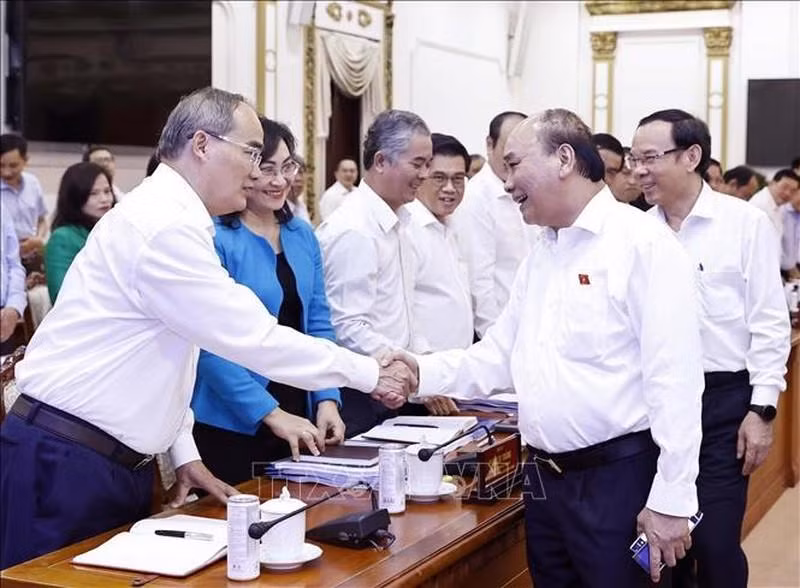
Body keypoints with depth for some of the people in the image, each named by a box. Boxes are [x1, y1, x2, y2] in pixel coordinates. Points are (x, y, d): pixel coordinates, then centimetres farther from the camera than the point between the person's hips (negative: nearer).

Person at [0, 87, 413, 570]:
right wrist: (370, 374, -12)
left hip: (120, 462, 10)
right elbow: (252, 338, -20)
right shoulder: (164, 226, -19)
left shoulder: (172, 218, 13)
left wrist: (184, 453, 12)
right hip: (64, 462, -9)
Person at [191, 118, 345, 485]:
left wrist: (327, 400, -4)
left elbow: (318, 325, 9)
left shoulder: (302, 235, 8)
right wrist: (270, 413, -22)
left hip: (299, 417, 6)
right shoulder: (216, 238, -13)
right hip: (231, 425, -6)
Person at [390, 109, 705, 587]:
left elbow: (674, 378, -17)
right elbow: (500, 356, 15)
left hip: (616, 477, -7)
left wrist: (671, 498, -18)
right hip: (543, 478, 8)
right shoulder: (542, 251, 14)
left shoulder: (642, 242, -12)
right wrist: (425, 372, 0)